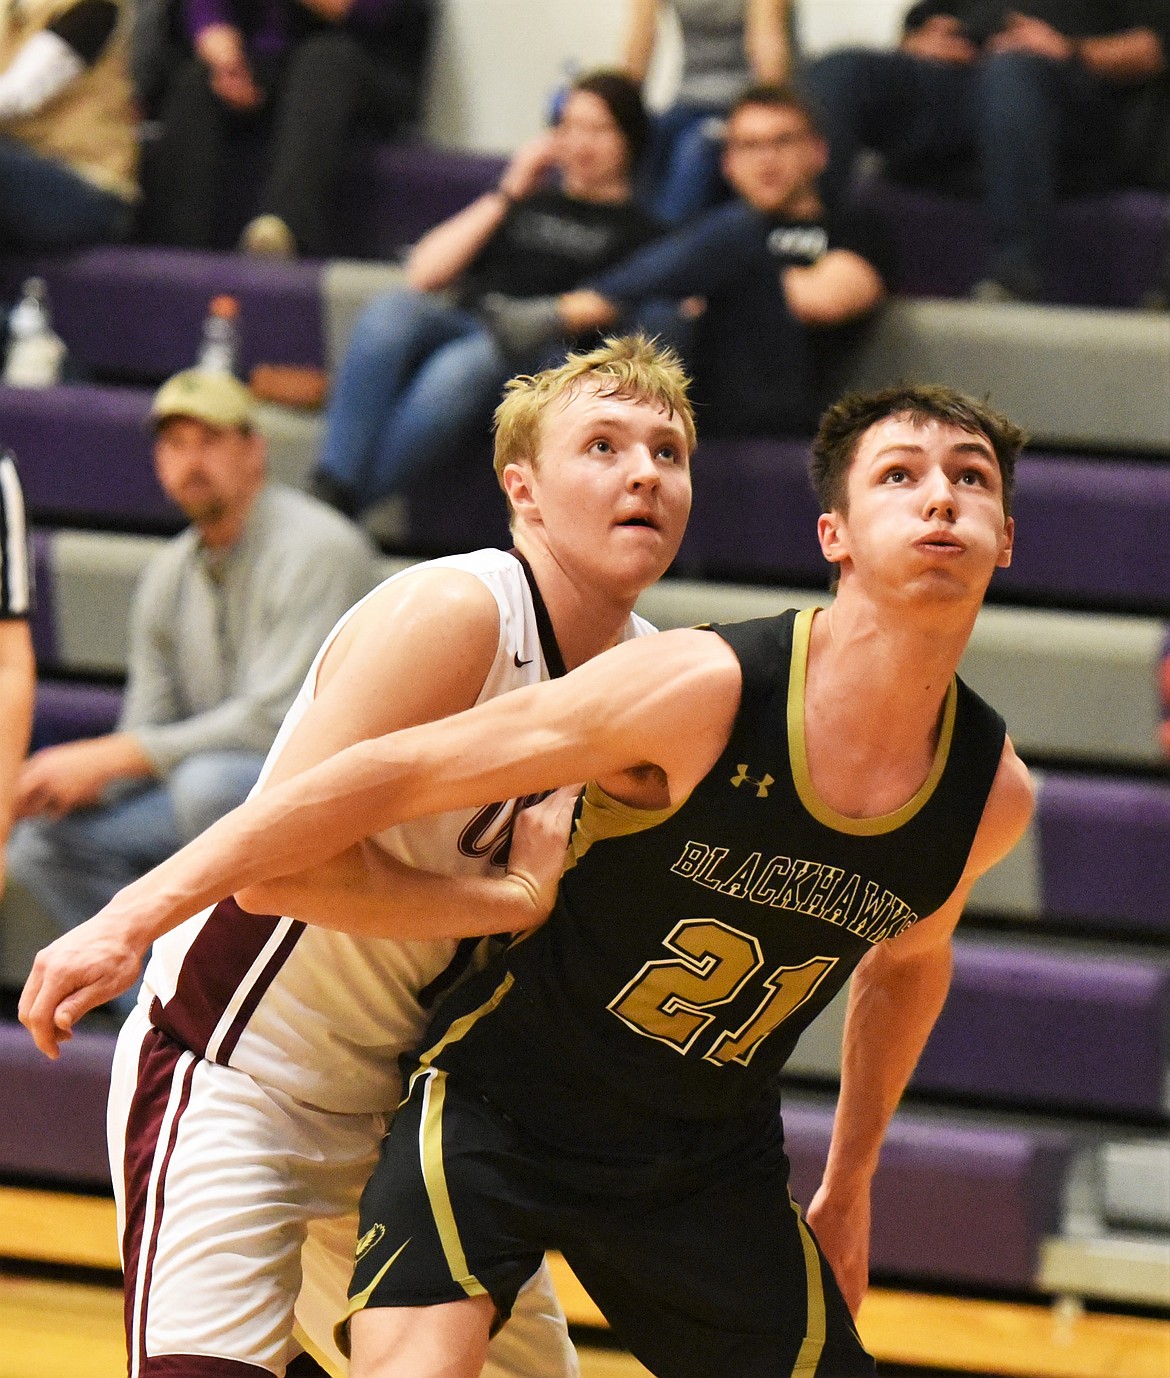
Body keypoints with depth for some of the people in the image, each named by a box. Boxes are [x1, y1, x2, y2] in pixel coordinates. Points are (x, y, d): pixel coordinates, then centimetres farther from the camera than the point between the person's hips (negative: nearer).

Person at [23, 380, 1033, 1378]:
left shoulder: (992, 793, -9)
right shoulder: (702, 692, -24)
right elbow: (394, 775, -19)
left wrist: (849, 1185, 24)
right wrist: (143, 909, -19)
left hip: (712, 1163, 5)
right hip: (502, 1103, -5)